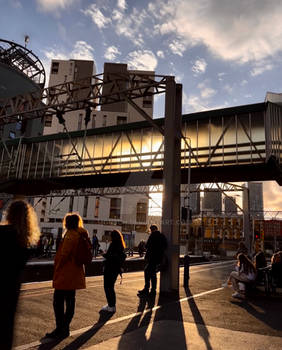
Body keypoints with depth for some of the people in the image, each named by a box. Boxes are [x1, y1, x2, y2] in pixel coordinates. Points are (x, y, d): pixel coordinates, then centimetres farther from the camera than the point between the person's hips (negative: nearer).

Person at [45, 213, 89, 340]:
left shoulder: (70, 235, -17)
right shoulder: (80, 235, 10)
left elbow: (64, 254, -19)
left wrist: (57, 268, -7)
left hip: (65, 274, -9)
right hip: (75, 274, 9)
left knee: (58, 302, 1)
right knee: (70, 301, 14)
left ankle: (60, 330, 6)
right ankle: (65, 328, 24)